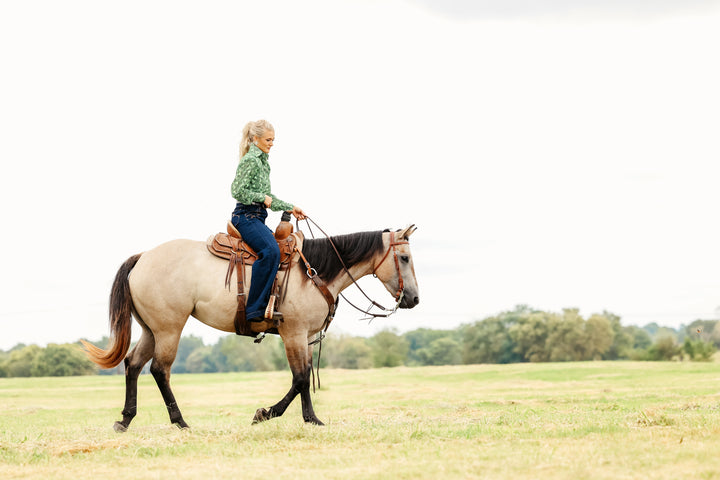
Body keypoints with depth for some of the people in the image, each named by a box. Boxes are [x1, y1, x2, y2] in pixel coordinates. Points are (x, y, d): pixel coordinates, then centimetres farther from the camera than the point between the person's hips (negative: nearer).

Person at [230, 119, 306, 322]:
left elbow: (268, 197, 26)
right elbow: (238, 191, -16)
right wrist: (262, 197, -14)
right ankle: (256, 308, -33)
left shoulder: (262, 161, 21)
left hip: (257, 217, 11)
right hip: (246, 216, -11)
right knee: (270, 251, -29)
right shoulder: (250, 160, -8)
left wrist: (290, 208, 21)